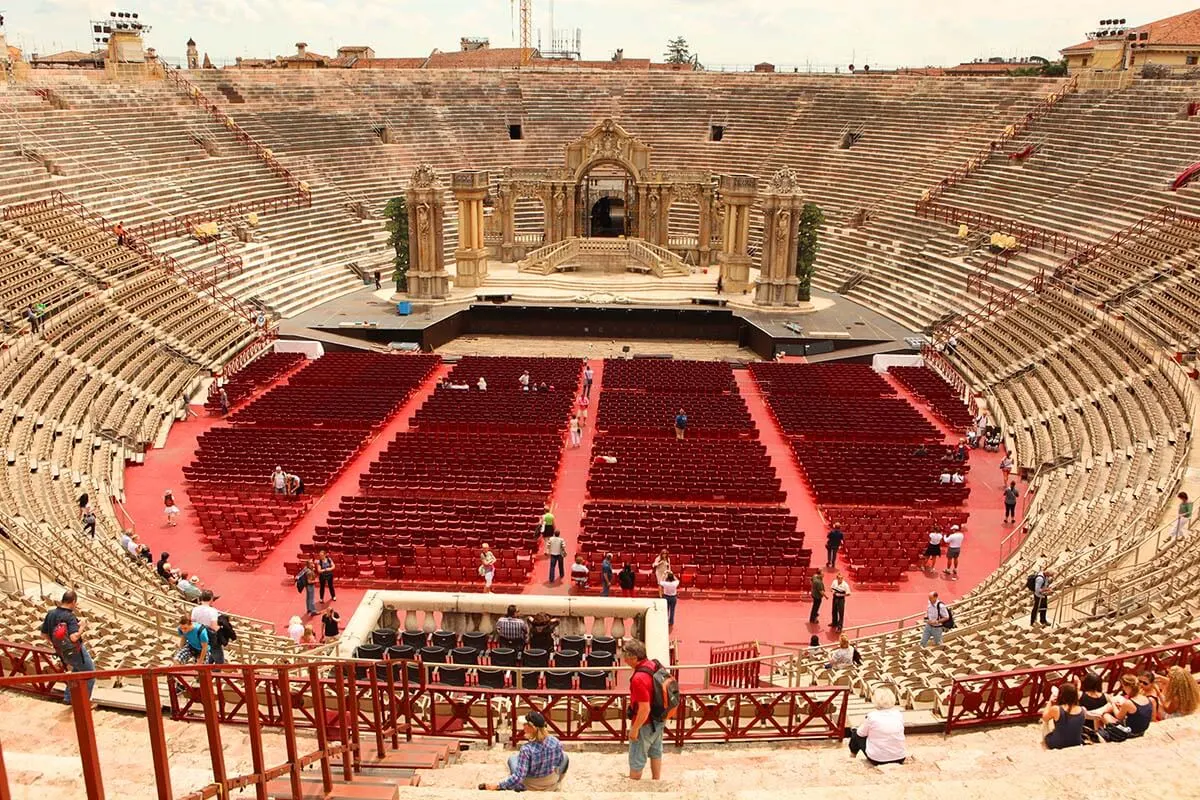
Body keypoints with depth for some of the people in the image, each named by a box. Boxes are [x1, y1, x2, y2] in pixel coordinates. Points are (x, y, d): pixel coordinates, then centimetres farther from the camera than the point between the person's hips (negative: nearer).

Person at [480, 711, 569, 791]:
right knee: (564, 757, 27)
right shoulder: (556, 742, -21)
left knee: (512, 758, 24)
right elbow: (559, 762, -2)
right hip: (551, 786, 2)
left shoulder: (526, 749, -33)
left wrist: (497, 786, -23)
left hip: (529, 788, -2)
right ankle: (556, 785, 44)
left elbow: (518, 777, -30)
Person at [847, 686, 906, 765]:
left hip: (877, 760, -4)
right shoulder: (899, 715, -3)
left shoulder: (872, 716, -14)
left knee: (856, 733, 20)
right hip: (899, 759, 4)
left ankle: (853, 754, 45)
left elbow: (860, 733, 1)